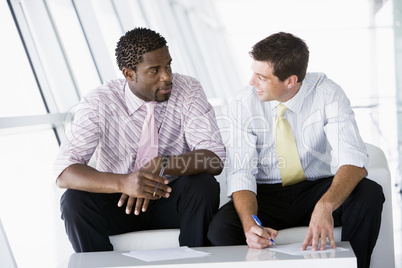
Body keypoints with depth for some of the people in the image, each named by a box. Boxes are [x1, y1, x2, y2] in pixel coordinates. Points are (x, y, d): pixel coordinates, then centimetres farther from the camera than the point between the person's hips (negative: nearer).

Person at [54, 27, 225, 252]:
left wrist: (161, 166, -36)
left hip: (174, 202, 0)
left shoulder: (188, 92, -10)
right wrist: (122, 183, -40)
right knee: (74, 200, -27)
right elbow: (64, 172, -22)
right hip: (120, 202, 0)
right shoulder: (98, 104, -13)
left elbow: (215, 158, -18)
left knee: (204, 185, -29)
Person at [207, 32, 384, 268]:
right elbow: (241, 174, -15)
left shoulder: (328, 95, -14)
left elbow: (354, 162, -25)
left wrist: (325, 206, -45)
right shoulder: (243, 106, -11)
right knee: (220, 229, -29)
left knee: (370, 194, -30)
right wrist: (250, 225, -36)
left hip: (319, 189, 0)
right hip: (267, 195, 0)